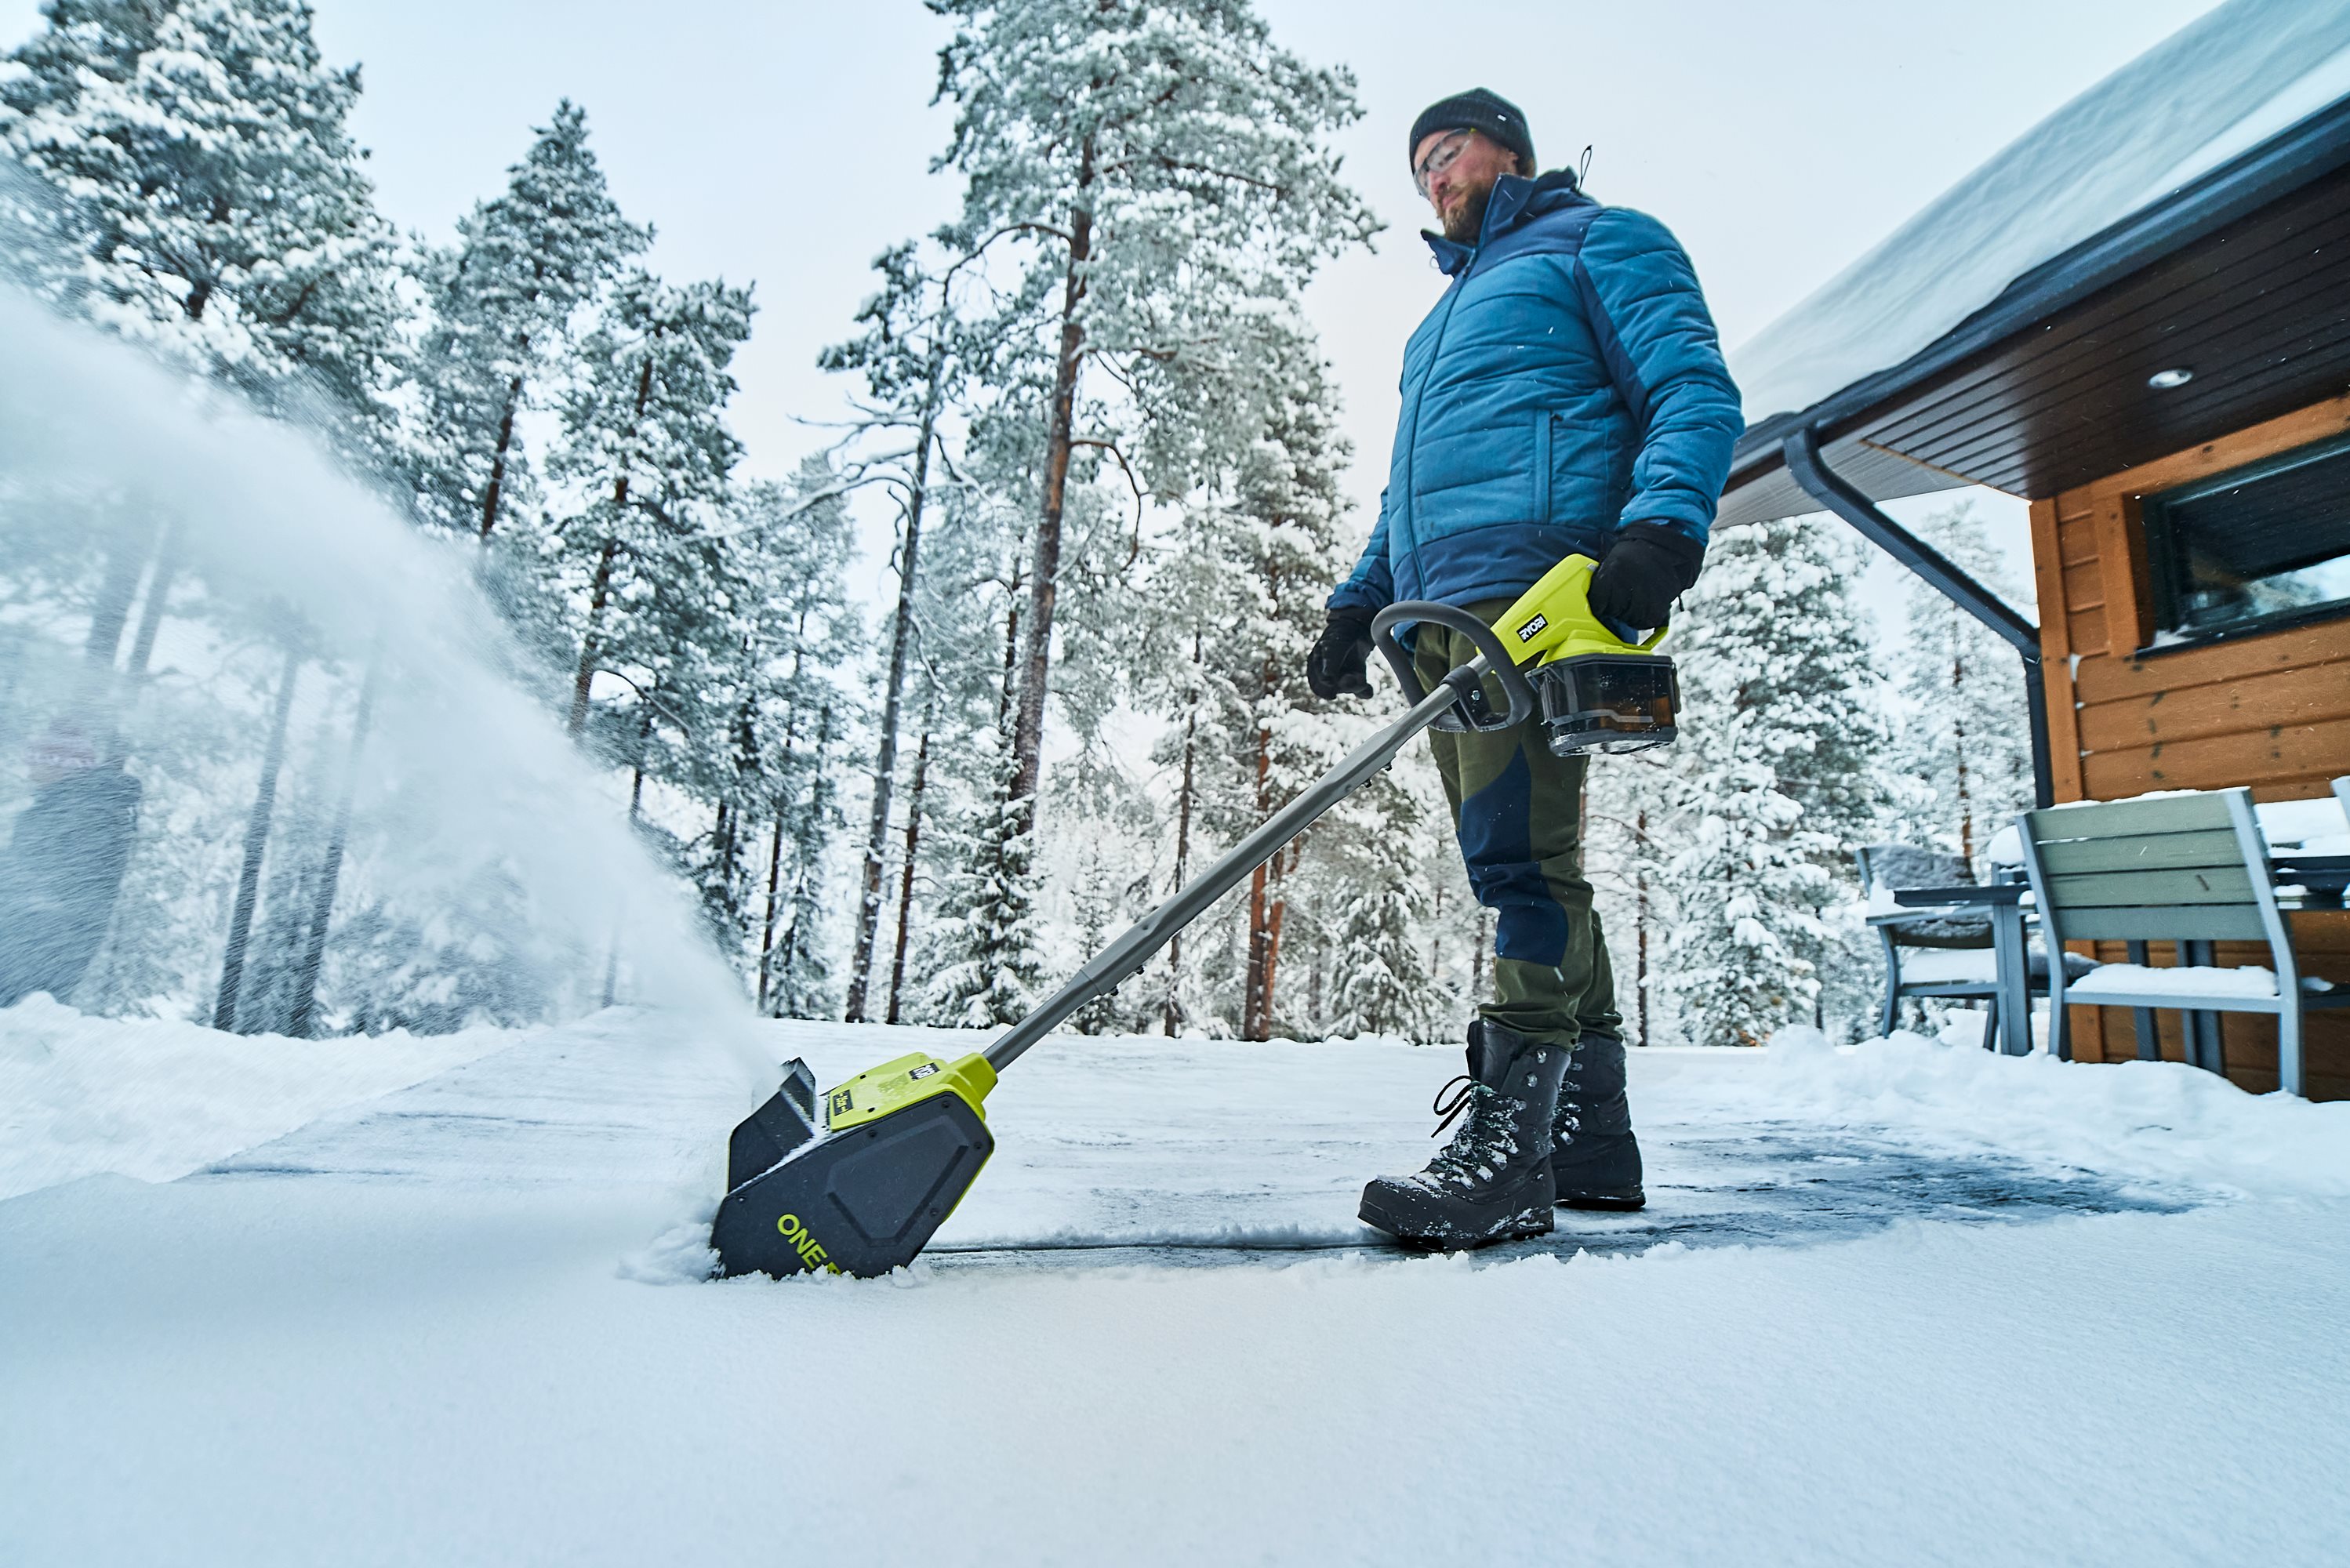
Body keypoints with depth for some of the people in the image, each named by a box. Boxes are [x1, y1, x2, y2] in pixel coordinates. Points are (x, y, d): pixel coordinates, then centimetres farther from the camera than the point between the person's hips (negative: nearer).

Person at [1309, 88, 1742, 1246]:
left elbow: (1697, 394, -1)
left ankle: (1508, 1145, -15)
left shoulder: (1597, 240, 14)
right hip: (1442, 609, 8)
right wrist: (1357, 601, 20)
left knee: (1520, 856, -18)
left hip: (1534, 584, -8)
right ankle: (1590, 1137, 9)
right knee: (1522, 866, 3)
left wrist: (1661, 527, -21)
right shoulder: (1447, 312, 38)